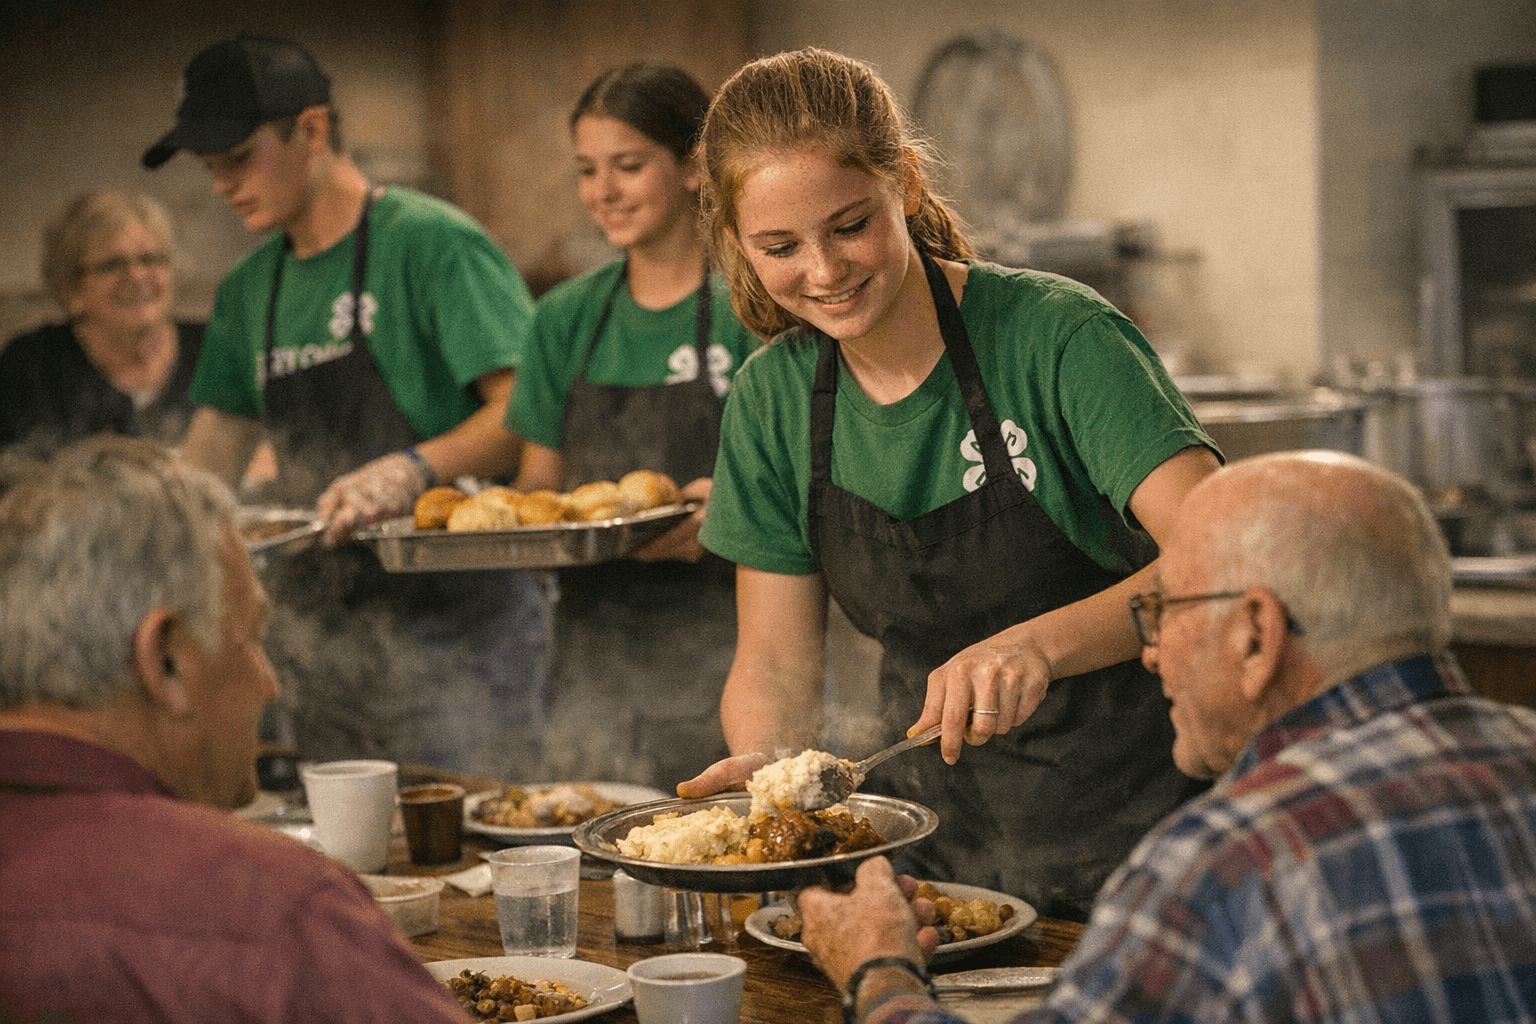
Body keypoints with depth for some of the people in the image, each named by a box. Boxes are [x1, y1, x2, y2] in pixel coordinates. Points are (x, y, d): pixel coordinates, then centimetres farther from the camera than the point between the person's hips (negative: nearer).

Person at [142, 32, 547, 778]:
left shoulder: (431, 242, -9)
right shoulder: (249, 290, 15)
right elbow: (214, 448, 20)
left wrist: (415, 468, -28)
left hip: (452, 625, -7)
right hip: (321, 627, 7)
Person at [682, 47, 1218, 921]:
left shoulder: (1055, 336, -13)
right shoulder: (773, 400, 3)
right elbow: (776, 663, 7)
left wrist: (1040, 643, -37)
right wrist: (767, 764, -15)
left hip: (1130, 828, -4)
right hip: (933, 832, 4)